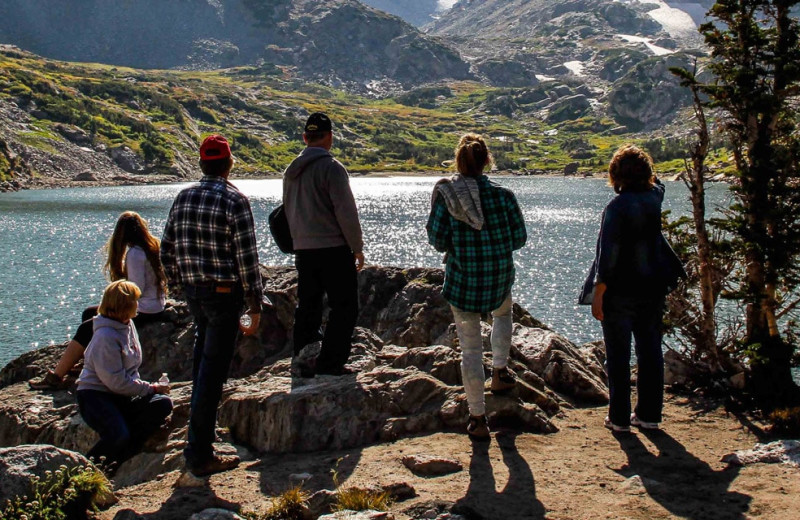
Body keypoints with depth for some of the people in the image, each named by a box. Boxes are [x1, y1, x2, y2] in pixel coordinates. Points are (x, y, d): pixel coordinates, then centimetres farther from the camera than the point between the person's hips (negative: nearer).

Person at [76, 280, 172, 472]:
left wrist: (142, 386, 0)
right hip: (96, 395, -9)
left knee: (163, 404, -15)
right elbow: (116, 382, -20)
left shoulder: (128, 325, 9)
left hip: (122, 397, 9)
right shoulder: (105, 336, -19)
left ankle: (118, 460, -13)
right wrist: (151, 388, -13)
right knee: (119, 436, -33)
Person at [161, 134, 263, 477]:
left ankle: (201, 437, 35)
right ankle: (199, 454, 2)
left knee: (202, 366, 24)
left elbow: (166, 251, 10)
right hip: (223, 294, -7)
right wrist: (255, 307, -7)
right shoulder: (234, 201, -13)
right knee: (212, 373, -2)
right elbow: (247, 259, -14)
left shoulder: (183, 197, 6)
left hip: (193, 292, 7)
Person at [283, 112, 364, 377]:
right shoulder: (331, 167, -12)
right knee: (344, 306, 1)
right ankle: (330, 362, -3)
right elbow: (346, 211, -13)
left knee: (307, 306, 14)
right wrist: (357, 247, -5)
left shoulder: (291, 170, 12)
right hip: (333, 249, -7)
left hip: (302, 250, 7)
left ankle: (303, 362, 15)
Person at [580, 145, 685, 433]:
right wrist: (642, 164, 28)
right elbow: (657, 185, 28)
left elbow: (608, 254, -19)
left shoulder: (617, 207, -17)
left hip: (621, 290, -6)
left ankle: (619, 418, 8)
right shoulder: (653, 198, 0)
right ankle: (649, 414, 20)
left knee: (618, 355, 3)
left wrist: (598, 294, -15)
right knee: (650, 351, 13)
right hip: (653, 288, 6)